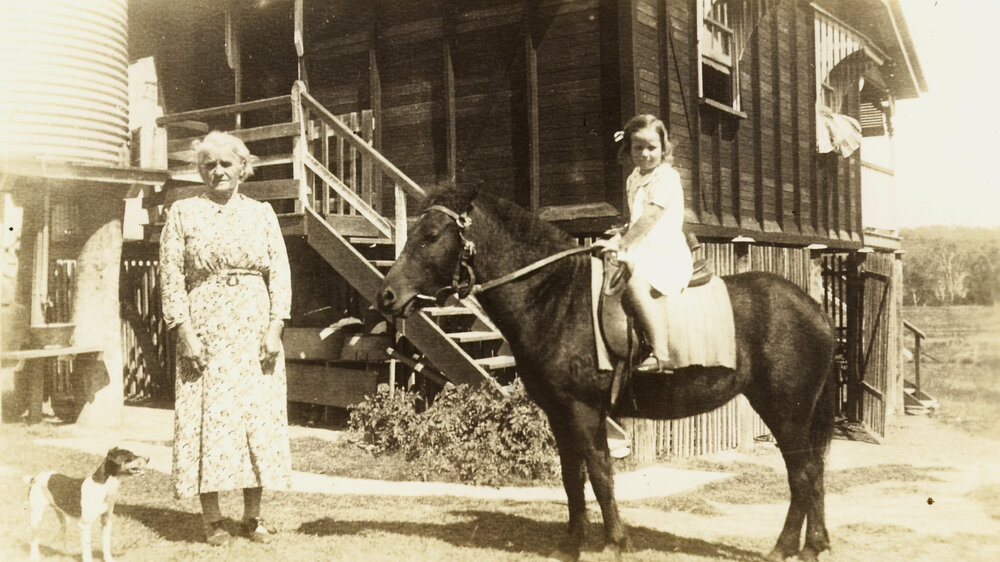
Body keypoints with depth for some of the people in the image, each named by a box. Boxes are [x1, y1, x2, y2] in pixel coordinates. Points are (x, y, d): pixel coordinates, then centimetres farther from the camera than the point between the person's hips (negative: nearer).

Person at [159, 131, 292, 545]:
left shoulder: (261, 213, 10)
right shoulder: (183, 213, 5)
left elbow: (280, 272, 5)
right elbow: (171, 277, 0)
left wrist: (275, 327, -5)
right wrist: (185, 332, -10)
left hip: (255, 329, 2)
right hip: (205, 328, -2)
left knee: (261, 417, 2)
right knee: (207, 418, -2)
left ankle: (253, 515, 13)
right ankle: (212, 519, 8)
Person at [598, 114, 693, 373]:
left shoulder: (667, 177, -6)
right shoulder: (634, 180, 21)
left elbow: (649, 218, -16)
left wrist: (622, 244, -16)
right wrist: (621, 238, 8)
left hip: (666, 254, -9)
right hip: (640, 252, 9)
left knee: (635, 284, -34)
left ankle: (661, 355, -38)